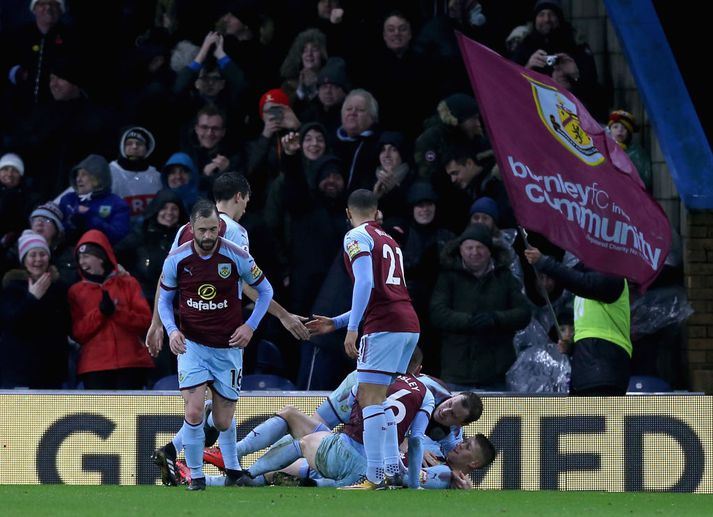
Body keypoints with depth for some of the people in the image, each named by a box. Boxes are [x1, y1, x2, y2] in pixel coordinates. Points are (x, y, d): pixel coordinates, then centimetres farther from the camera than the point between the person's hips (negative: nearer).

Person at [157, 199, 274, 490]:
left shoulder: (237, 257, -10)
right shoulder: (176, 260, -7)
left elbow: (265, 291, 5)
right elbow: (164, 299, 8)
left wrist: (250, 326, -5)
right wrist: (172, 330, -9)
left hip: (228, 347, 0)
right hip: (192, 345, 0)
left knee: (223, 422, 5)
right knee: (194, 412, -16)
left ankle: (232, 467, 35)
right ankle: (196, 476, 1)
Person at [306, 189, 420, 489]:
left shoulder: (357, 237, 0)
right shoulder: (389, 241, 26)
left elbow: (365, 283, -15)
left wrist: (352, 328, -18)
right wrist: (335, 323, 32)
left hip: (385, 326, -8)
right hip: (409, 324, 8)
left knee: (370, 398, -11)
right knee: (380, 400, 15)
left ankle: (374, 478, -19)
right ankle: (392, 471, 11)